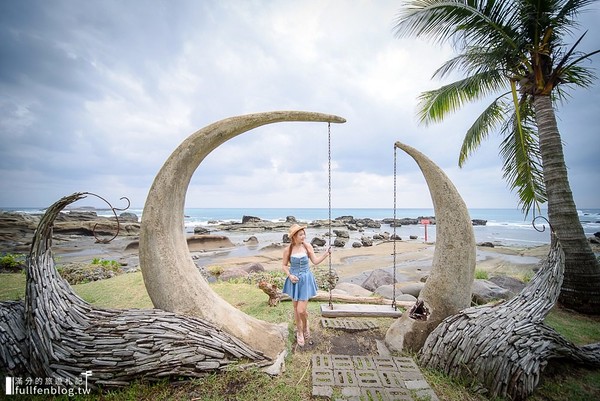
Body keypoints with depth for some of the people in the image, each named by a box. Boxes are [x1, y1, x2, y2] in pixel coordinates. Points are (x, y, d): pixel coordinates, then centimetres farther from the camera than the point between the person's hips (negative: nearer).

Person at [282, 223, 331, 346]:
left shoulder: (307, 246, -8)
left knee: (301, 310, -3)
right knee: (296, 308, 15)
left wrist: (326, 254, -13)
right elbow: (284, 266, 1)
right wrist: (289, 275, -15)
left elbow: (315, 261, -2)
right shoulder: (287, 250, -10)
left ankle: (305, 324, 33)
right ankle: (299, 332, 39)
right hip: (294, 280, 1)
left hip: (306, 280, -1)